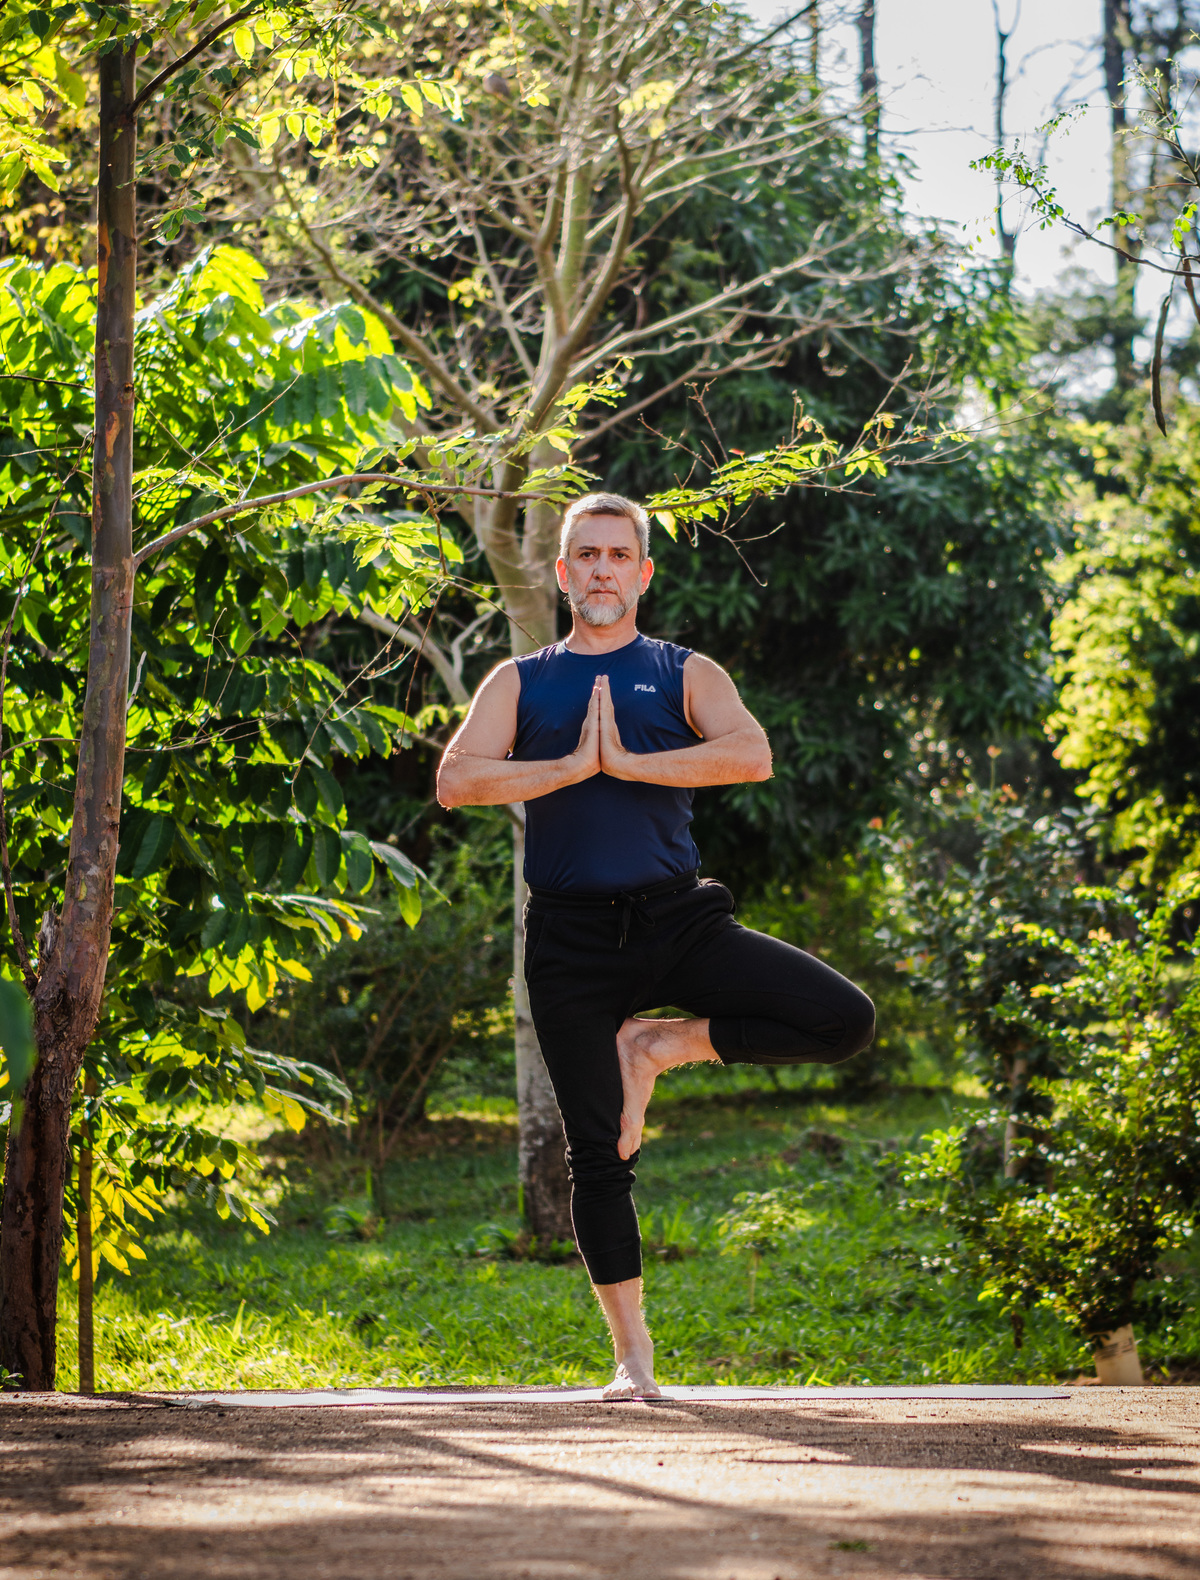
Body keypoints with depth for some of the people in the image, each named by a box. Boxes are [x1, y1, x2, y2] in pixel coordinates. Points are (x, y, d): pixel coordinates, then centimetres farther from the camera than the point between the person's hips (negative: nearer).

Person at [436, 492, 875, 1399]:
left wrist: (628, 761, -14)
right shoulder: (520, 684, 12)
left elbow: (752, 756, -10)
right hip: (573, 939, -1)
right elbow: (456, 782, -4)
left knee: (846, 1022, -15)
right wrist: (571, 766, -11)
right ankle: (633, 1356, 9)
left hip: (678, 917, 1)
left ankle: (659, 1047, 1)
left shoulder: (684, 675, 10)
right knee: (599, 1154, -2)